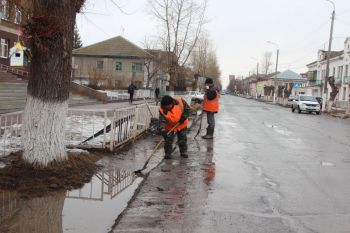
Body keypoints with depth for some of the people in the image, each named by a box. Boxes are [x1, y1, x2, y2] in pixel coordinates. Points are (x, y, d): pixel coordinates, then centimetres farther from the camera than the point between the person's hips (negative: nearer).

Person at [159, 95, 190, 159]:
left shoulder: (180, 101, -26)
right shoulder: (163, 110, -27)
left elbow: (187, 109, -12)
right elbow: (162, 121, -32)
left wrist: (184, 117, -23)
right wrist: (163, 130, -48)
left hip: (182, 125, 1)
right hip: (170, 127, -1)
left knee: (183, 139, 10)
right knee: (168, 140, -2)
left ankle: (183, 152, 27)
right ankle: (168, 153, 14)